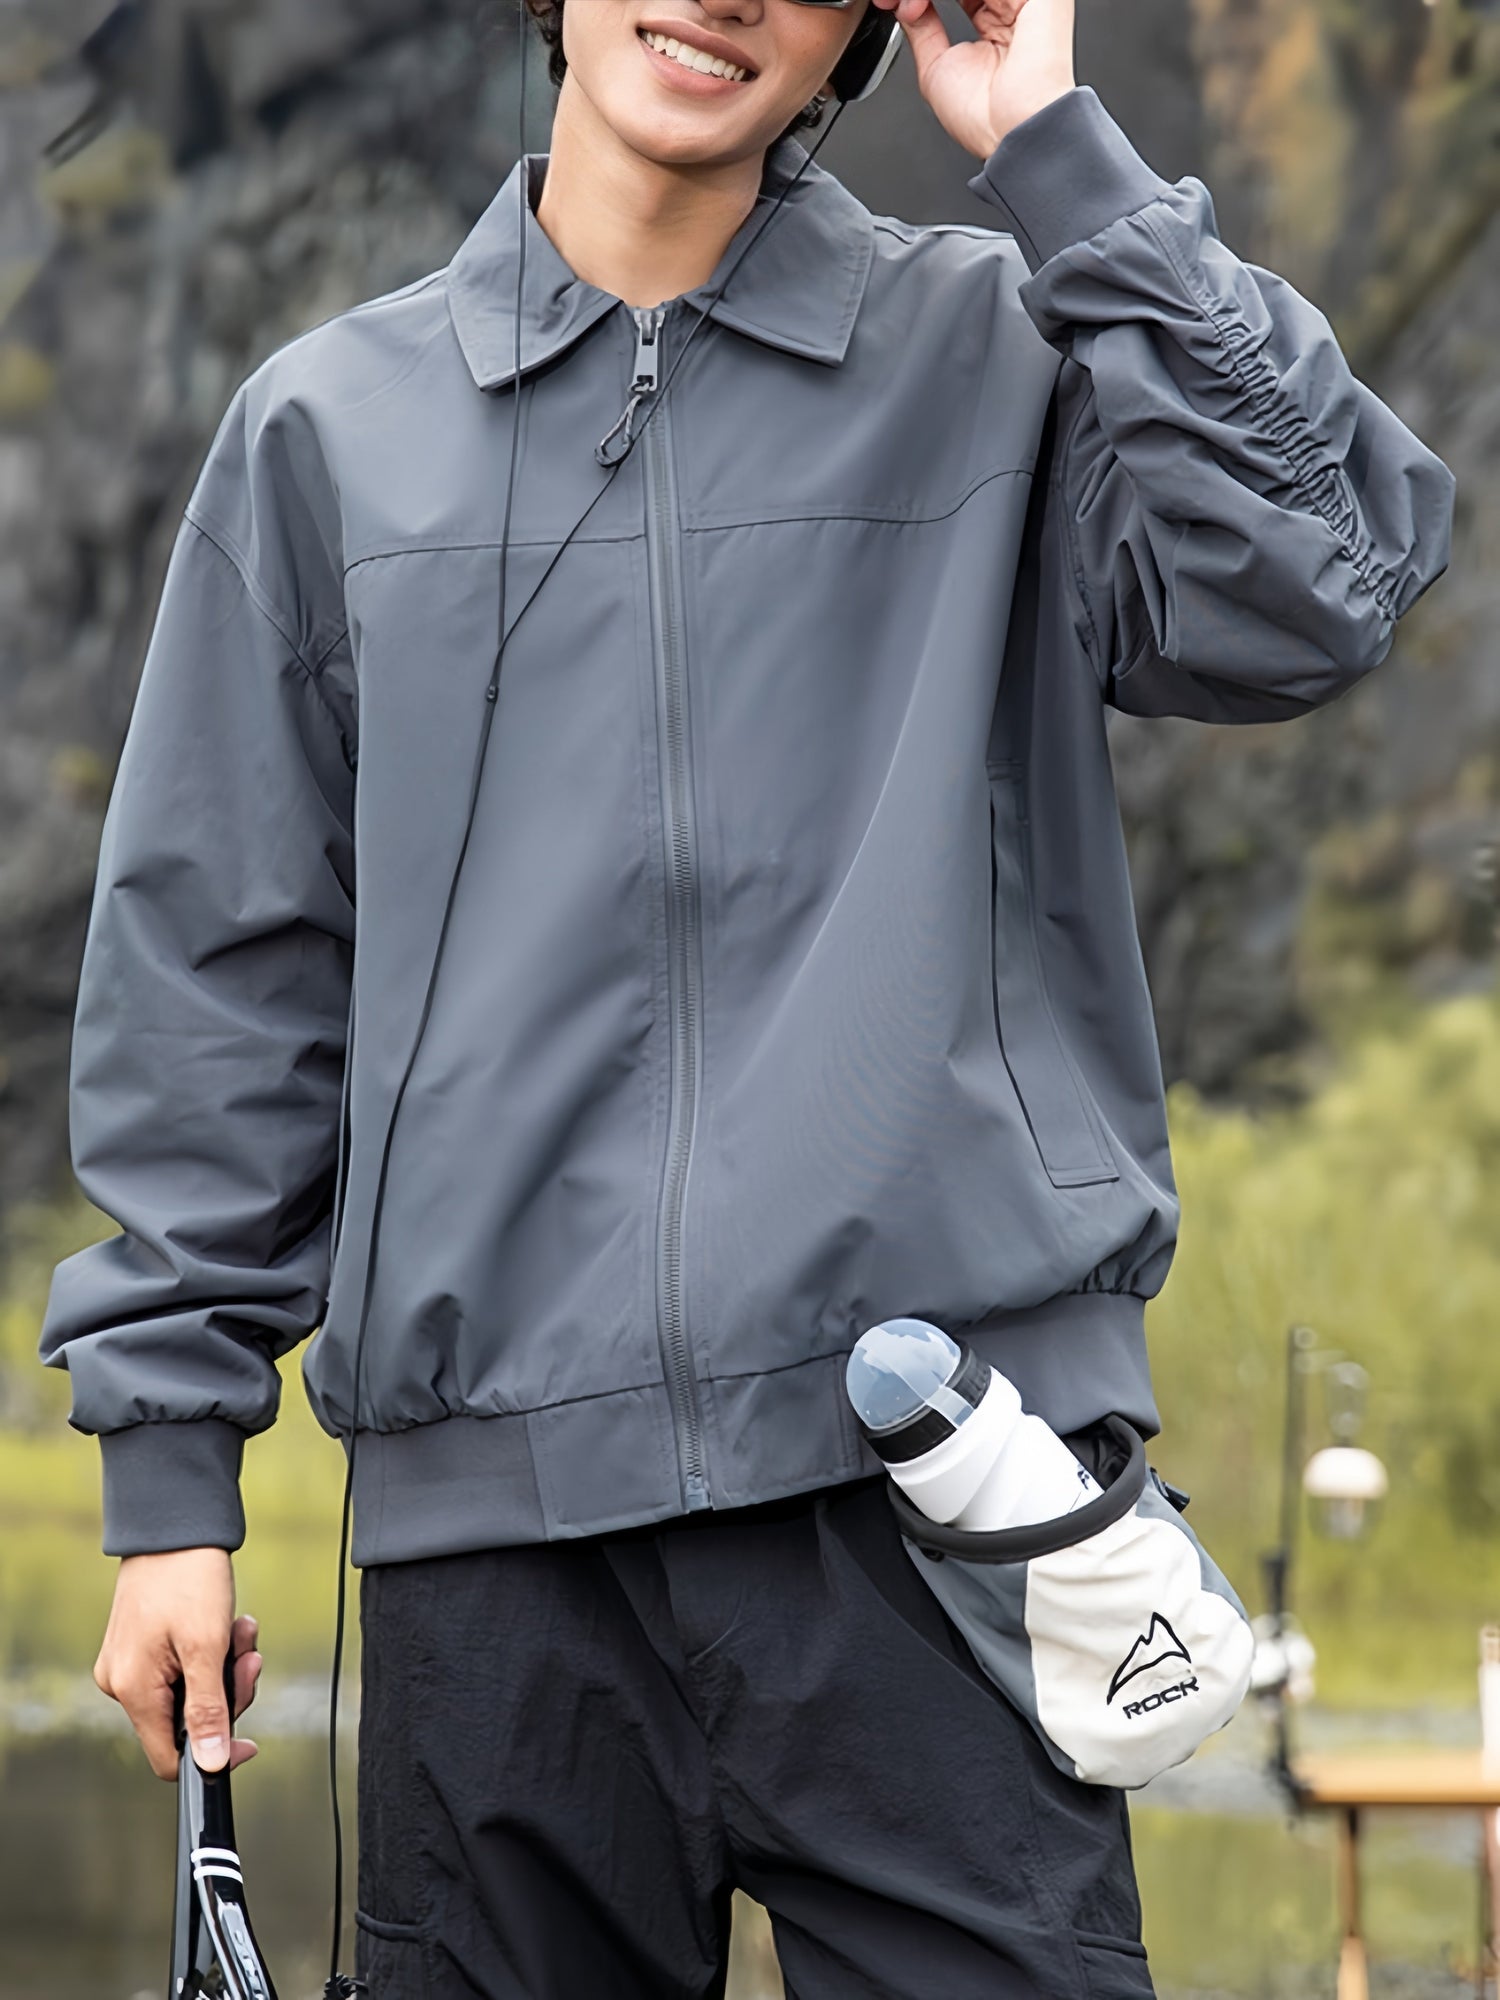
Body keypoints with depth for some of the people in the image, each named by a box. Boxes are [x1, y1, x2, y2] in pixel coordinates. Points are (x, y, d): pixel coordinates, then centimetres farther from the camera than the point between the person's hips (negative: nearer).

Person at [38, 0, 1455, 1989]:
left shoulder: (1001, 355, 9)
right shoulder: (331, 428, 13)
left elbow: (1312, 588, -10)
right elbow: (215, 980, 14)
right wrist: (171, 1467, 9)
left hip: (937, 1476, -2)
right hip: (492, 1498, 2)